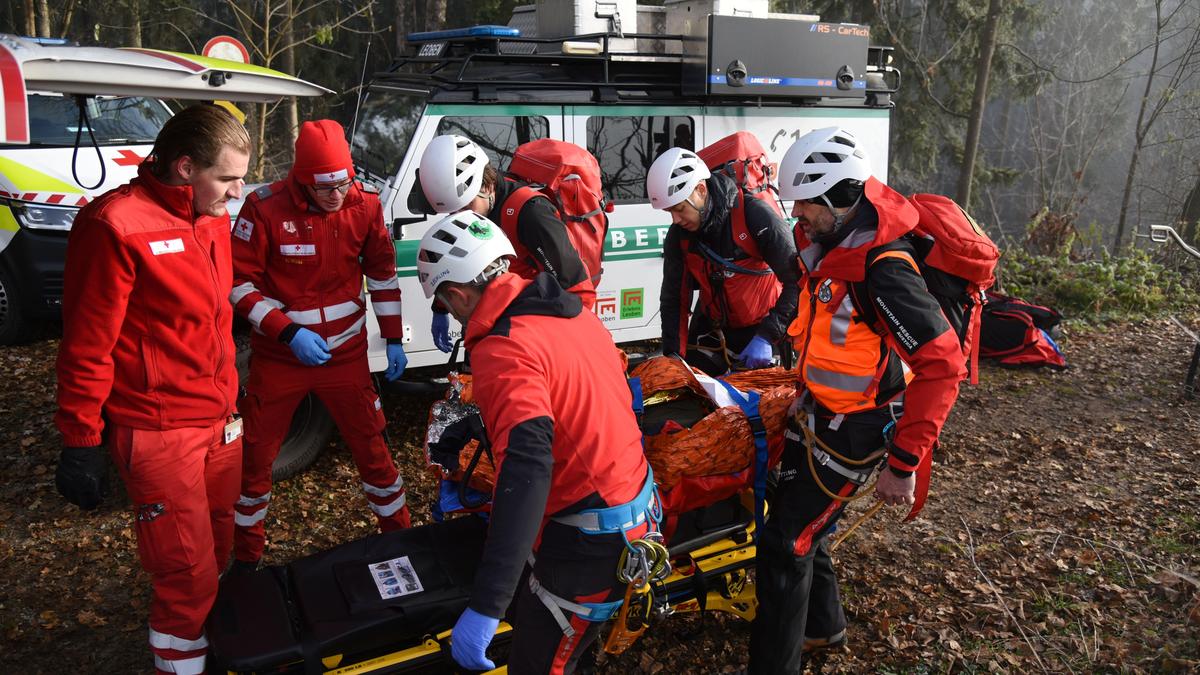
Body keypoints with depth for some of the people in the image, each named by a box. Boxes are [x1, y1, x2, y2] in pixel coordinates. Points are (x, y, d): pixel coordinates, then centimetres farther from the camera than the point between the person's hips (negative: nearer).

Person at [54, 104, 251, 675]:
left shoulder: (212, 218, 8)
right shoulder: (118, 225, -17)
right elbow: (87, 345, -15)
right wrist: (81, 442, -11)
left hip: (219, 419, 8)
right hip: (159, 434, -8)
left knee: (215, 549, 19)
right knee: (188, 576, -1)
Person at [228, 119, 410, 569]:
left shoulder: (364, 206, -8)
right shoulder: (266, 208, -17)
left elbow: (382, 271, 5)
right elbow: (239, 282, -12)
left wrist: (393, 339, 4)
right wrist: (289, 333, -21)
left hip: (346, 353, 2)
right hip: (279, 356, -1)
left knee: (371, 446, 9)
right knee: (256, 454, 10)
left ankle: (399, 534, 30)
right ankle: (246, 556, 31)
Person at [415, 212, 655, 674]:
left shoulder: (504, 350, -23)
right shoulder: (569, 310, 3)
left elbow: (525, 471, -35)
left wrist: (484, 607, -38)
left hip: (593, 542, -9)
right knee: (534, 622, 23)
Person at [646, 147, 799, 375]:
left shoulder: (755, 215, -24)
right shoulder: (678, 235, -7)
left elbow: (797, 281, -23)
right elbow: (673, 298, 0)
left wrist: (767, 337, -28)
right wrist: (673, 355, -10)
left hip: (765, 327, -4)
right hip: (713, 329, 5)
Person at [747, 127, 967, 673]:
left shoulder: (882, 271, -30)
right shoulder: (826, 244, -2)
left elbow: (943, 365, -30)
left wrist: (904, 462, -28)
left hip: (852, 429, -9)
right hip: (816, 410, 9)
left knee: (784, 544, -5)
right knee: (800, 521, 21)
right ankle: (822, 624, 44)